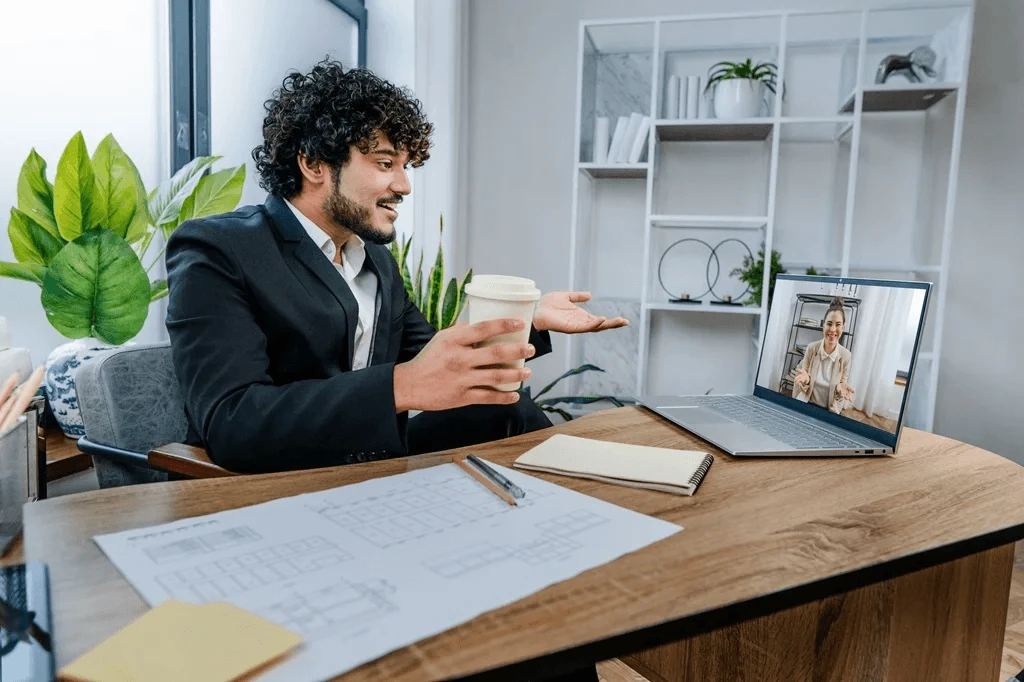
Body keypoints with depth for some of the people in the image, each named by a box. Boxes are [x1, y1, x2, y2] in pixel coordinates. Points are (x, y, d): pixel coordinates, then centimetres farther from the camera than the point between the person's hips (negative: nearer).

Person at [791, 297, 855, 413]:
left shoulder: (846, 356, -10)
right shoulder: (811, 348, -9)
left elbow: (843, 384, -1)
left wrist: (840, 387, -24)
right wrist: (806, 379, -24)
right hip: (806, 404, -1)